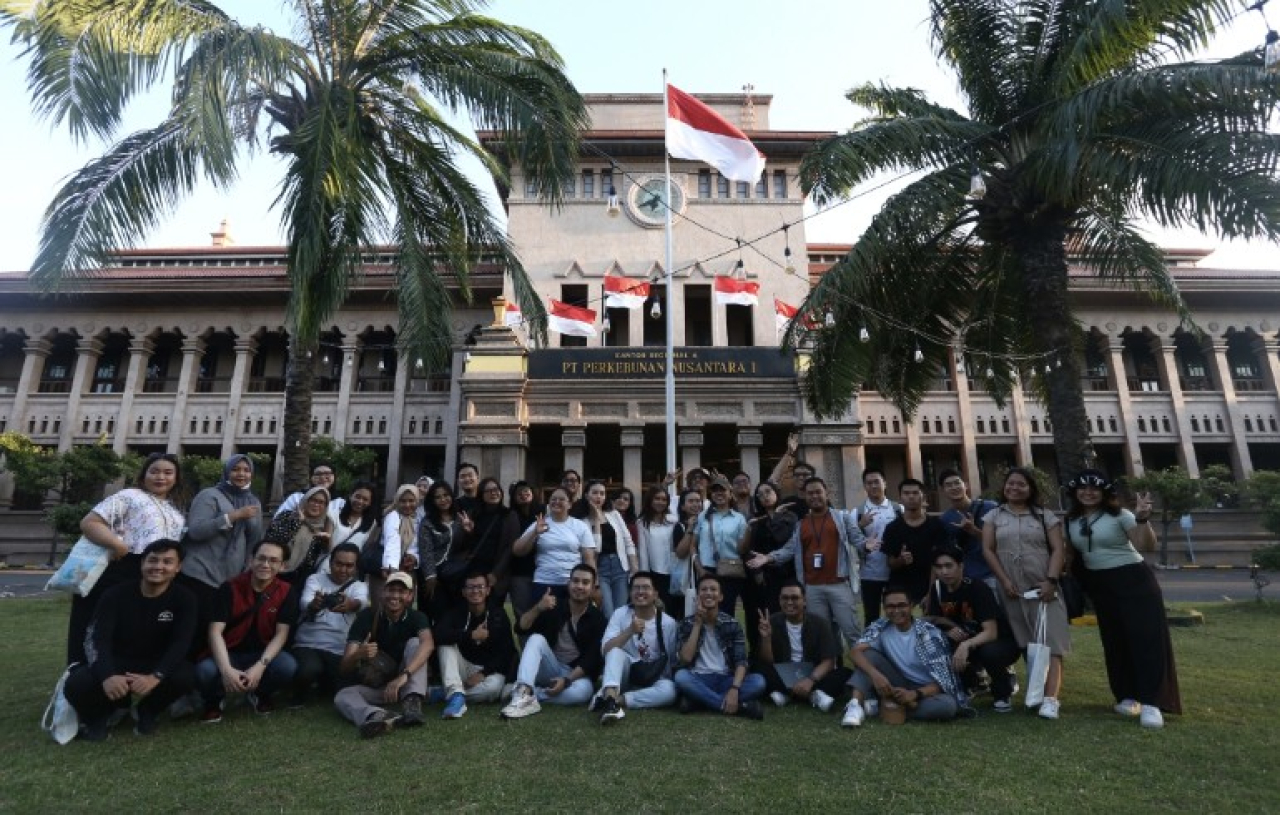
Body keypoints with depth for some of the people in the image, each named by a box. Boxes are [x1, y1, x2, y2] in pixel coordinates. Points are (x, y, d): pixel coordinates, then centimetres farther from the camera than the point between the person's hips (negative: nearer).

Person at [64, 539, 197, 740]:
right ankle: (99, 716, 7)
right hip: (115, 664, 1)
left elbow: (181, 643, -19)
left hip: (157, 667, 0)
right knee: (75, 685, -30)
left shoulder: (184, 599, -9)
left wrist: (156, 676, -37)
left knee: (186, 676, -32)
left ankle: (148, 711, 3)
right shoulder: (116, 594, -6)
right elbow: (97, 639, -16)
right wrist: (107, 676, -36)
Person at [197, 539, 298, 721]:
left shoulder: (286, 593, -8)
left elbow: (281, 634, -11)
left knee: (288, 666, -30)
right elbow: (215, 631, -17)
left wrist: (260, 666, -28)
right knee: (204, 671, -34)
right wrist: (226, 669, -32)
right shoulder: (230, 588, -12)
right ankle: (215, 700, 5)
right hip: (228, 653, -1)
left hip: (262, 654, 1)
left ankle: (260, 695, 7)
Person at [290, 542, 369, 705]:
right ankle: (299, 697, 4)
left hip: (339, 651, 2)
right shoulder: (315, 579, 4)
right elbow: (304, 603, -16)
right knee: (309, 669, -31)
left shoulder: (359, 586, 6)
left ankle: (322, 681, 24)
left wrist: (349, 604, -43)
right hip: (307, 645, -2)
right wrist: (313, 605, -41)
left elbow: (360, 602, -19)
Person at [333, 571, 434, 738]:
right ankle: (375, 716, -56)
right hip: (372, 686, 1)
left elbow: (428, 644, -34)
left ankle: (412, 703, -36)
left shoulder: (416, 617, -11)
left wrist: (404, 675, -50)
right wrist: (358, 655, -39)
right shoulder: (367, 617, -11)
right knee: (342, 696, -27)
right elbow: (344, 669, -15)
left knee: (414, 643, -23)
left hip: (406, 685, -1)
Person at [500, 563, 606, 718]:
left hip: (578, 674, -2)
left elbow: (594, 659, -15)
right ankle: (524, 692, -40)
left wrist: (567, 680, -28)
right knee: (537, 638, -24)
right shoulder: (555, 607, 0)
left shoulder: (598, 619, -7)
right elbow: (521, 628, -9)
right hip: (549, 669, 2)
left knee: (582, 691, -36)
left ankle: (525, 694, -27)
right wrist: (538, 608, -27)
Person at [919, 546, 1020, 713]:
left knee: (990, 652, -38)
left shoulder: (977, 588, -25)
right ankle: (969, 683, 5)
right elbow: (930, 619, -2)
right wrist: (950, 628, -22)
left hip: (1002, 641, -4)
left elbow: (991, 632, -32)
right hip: (967, 640, 5)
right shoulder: (938, 589, -9)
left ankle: (1003, 693, -5)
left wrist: (966, 645, -48)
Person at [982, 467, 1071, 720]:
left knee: (1049, 642, -9)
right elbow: (988, 550, 4)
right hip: (1012, 591, 1)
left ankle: (1050, 699, -13)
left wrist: (1051, 580, -12)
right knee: (1026, 643, 4)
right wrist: (1004, 581, -5)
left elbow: (1058, 550, 1)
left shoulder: (1045, 516, 8)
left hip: (1043, 589, -1)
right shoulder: (994, 516, 10)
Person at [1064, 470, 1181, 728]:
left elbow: (1147, 545, -21)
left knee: (1145, 637, -6)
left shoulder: (1119, 515, -11)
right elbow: (1071, 553, 13)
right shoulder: (1072, 521, 4)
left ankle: (1150, 702, -5)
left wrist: (1142, 518, -34)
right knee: (1114, 640, 9)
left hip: (1133, 579, -5)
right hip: (1099, 585, 5)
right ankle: (1127, 696, 19)